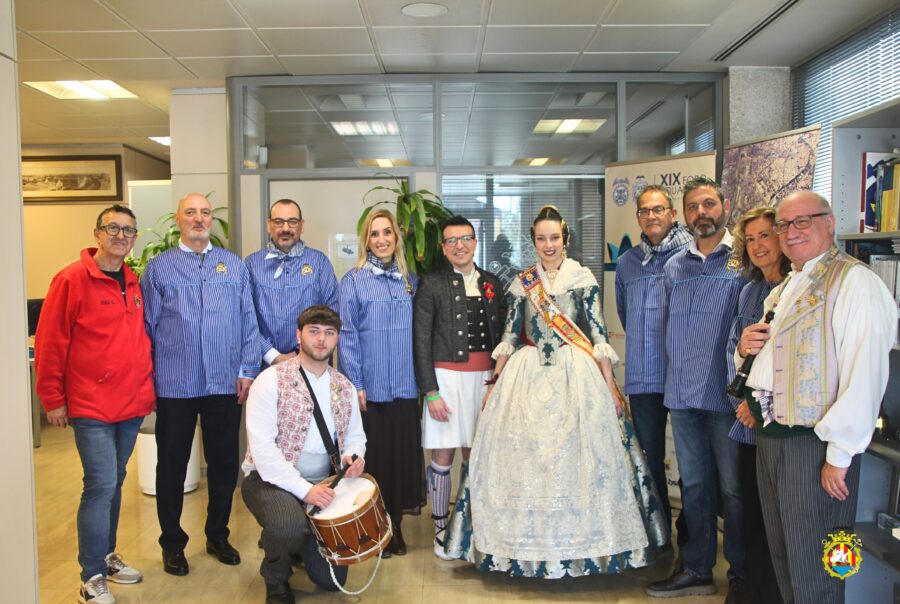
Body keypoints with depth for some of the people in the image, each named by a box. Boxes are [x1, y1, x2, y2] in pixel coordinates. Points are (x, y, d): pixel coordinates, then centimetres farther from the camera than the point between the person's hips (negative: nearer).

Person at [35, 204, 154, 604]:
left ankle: (106, 556, 32)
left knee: (114, 483, 16)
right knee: (101, 485, -6)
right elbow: (49, 343, -9)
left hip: (132, 405, 6)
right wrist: (53, 399, -8)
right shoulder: (72, 279, -9)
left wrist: (146, 387, 14)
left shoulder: (134, 283, 9)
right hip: (90, 406, -6)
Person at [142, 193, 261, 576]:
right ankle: (172, 544, 26)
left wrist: (247, 370, -1)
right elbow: (146, 327, 3)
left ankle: (218, 536, 29)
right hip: (174, 387, -1)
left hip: (226, 385, 2)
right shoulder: (159, 268, 3)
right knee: (172, 466, 9)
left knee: (224, 464, 11)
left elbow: (249, 322, 6)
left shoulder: (234, 265, 8)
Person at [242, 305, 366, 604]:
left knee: (333, 578, 3)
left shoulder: (345, 388, 5)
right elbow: (262, 447, -21)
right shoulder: (271, 380, -13)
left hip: (320, 486, 5)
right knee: (290, 525, -37)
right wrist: (304, 489, -28)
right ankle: (275, 578, -2)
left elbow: (355, 436, 13)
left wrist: (353, 456, -12)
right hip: (270, 480, -5)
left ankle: (294, 539, 34)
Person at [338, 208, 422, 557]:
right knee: (374, 456, 5)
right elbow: (347, 336, -5)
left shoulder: (410, 281, 10)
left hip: (405, 387, 3)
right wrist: (355, 384, -10)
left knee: (404, 452, 7)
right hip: (371, 387, -3)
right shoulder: (353, 281, -1)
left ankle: (395, 524, 24)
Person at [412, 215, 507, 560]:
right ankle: (441, 528, 18)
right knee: (443, 457, 3)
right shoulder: (432, 284, -2)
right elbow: (421, 343, -5)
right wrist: (431, 392, -9)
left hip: (485, 379, 4)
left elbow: (502, 335, 13)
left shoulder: (491, 283, 10)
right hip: (447, 377, -3)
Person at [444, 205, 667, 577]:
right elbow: (509, 336, 10)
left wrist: (610, 386, -5)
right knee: (526, 457, 3)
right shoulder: (521, 283, 8)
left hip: (576, 373, -2)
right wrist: (495, 384, 8)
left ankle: (579, 538, 16)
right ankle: (529, 542, 18)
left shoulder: (583, 279, 2)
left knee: (575, 456, -1)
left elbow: (598, 335, 0)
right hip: (528, 375, 2)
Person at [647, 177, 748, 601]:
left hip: (726, 393, -5)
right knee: (693, 484, 14)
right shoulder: (674, 267, 12)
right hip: (683, 392, 5)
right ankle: (696, 570, 28)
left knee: (734, 488, 5)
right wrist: (676, 372, 15)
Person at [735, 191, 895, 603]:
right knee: (781, 558, 19)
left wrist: (839, 455, -20)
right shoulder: (782, 290, 17)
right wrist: (744, 348, 4)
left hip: (814, 445, -8)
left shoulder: (854, 282, -13)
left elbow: (864, 375, -21)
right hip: (769, 439, 8)